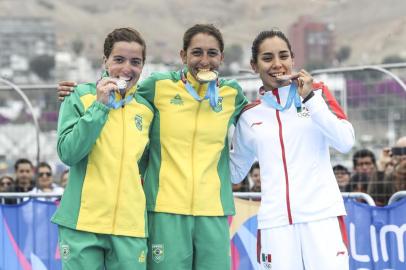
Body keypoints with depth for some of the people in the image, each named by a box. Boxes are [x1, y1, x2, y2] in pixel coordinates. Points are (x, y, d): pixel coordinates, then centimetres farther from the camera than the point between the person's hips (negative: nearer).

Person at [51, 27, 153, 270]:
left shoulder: (147, 110, 10)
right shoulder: (81, 96, 0)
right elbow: (68, 153, -10)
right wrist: (100, 106, -12)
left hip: (130, 226, 3)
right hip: (83, 223, -3)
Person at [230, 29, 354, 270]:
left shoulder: (317, 93, 7)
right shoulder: (249, 115, 11)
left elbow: (347, 142, -5)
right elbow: (236, 172, 19)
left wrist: (310, 97, -8)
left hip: (323, 216, -1)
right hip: (275, 222, 2)